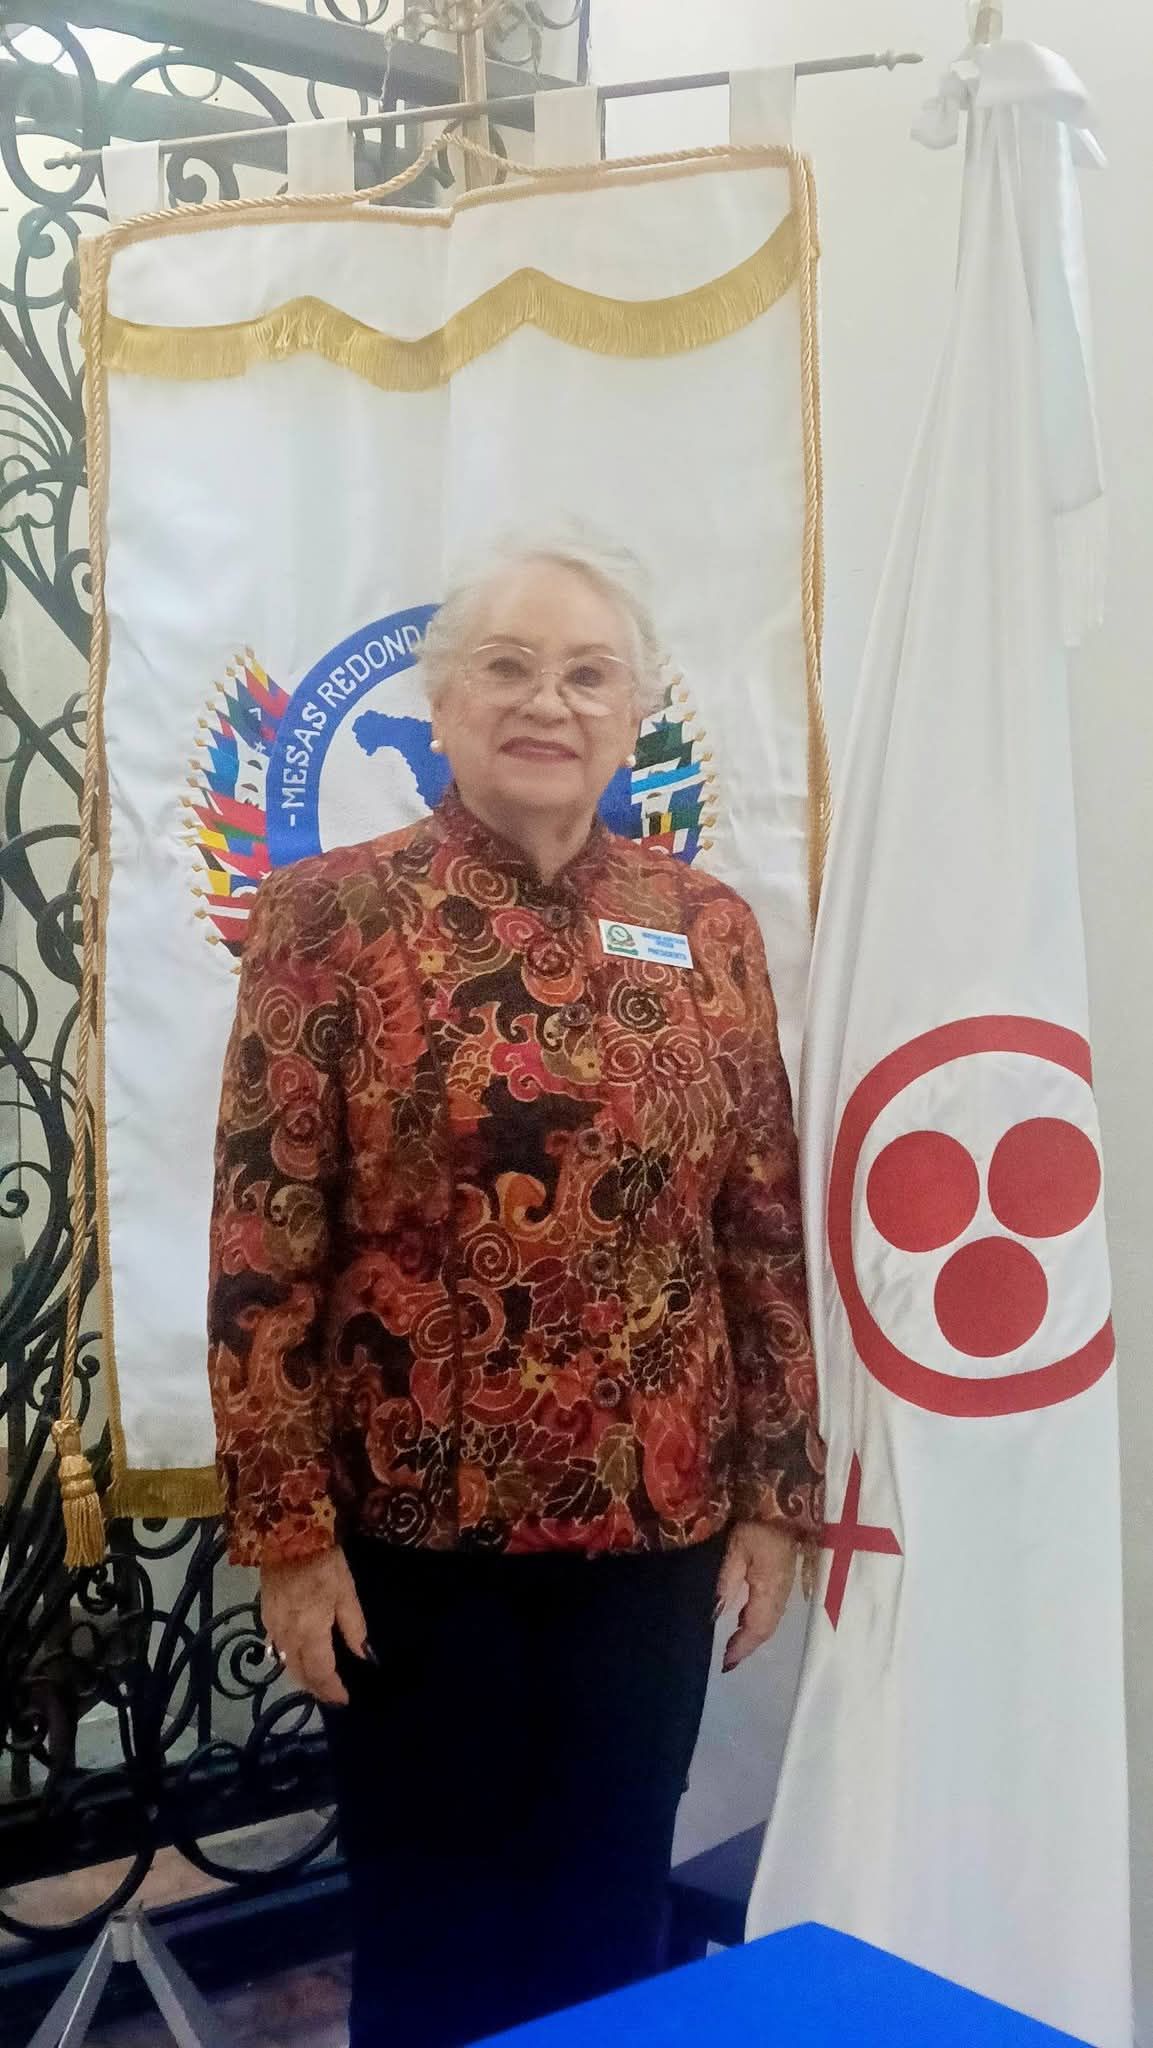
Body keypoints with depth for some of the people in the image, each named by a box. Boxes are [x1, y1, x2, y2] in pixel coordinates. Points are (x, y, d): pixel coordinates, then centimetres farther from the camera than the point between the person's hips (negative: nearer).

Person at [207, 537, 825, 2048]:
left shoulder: (710, 930, 2)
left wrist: (779, 1495, 5)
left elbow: (768, 1233, 5)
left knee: (612, 1912, 18)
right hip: (409, 1518, -2)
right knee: (427, 1923, 14)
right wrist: (288, 1529, -9)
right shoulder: (329, 915, -6)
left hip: (654, 1518, 3)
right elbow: (263, 1242, -8)